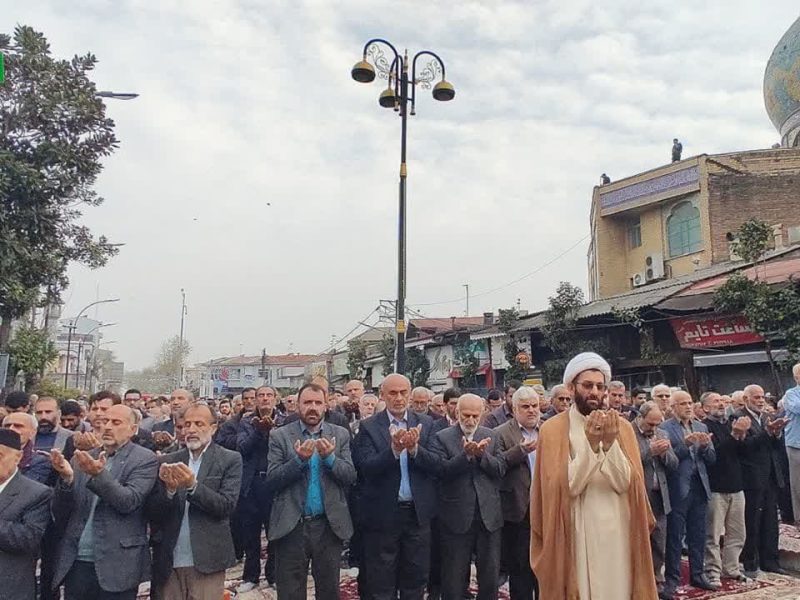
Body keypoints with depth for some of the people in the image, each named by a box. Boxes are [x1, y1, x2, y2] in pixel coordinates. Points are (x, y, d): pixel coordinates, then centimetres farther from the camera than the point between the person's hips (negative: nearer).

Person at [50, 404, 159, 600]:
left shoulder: (145, 459, -3)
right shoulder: (82, 459, 9)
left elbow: (129, 502, -16)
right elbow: (60, 513, 6)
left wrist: (99, 474, -28)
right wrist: (67, 477, -12)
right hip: (75, 563, 4)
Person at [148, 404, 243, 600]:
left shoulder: (230, 460, -2)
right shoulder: (168, 461, 6)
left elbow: (227, 506, -11)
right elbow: (153, 512, 2)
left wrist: (193, 485, -23)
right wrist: (170, 489, -17)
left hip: (206, 561, -3)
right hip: (168, 561, 3)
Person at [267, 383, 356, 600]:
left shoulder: (341, 435, 3)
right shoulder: (280, 436, 0)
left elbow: (351, 476, -3)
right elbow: (272, 478, -7)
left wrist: (330, 458, -20)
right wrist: (299, 460, -21)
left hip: (329, 525, 1)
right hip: (291, 526, -1)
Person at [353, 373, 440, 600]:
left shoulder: (425, 425, 2)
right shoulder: (369, 427, -5)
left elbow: (436, 465, -7)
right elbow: (366, 468, -16)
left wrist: (414, 448, -25)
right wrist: (394, 449, -31)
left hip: (418, 513, 2)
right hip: (383, 515, -2)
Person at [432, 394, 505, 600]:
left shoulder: (489, 436, 7)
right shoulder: (442, 438, -4)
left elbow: (500, 469, 0)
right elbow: (441, 471, -15)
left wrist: (482, 454, -16)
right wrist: (466, 455, -25)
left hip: (489, 515, 3)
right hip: (457, 517, -3)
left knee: (490, 574, 13)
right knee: (454, 576, 9)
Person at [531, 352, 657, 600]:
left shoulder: (622, 427, 5)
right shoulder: (553, 429, -5)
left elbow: (626, 483, -5)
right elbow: (566, 487, -13)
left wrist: (611, 444, -20)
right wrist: (590, 444, -23)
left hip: (618, 533, 3)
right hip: (575, 535, -3)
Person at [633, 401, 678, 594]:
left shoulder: (662, 435, 11)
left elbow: (673, 465, 9)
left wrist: (664, 452, -10)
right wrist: (650, 451, -22)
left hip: (659, 496, 6)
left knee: (659, 545, 11)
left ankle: (657, 581, 23)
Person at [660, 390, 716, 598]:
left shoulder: (701, 427, 12)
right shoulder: (665, 428, -7)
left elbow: (712, 458, 9)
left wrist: (704, 446, -10)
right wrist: (685, 444, -24)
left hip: (699, 487, 6)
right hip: (678, 488, -5)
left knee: (698, 535, 14)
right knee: (675, 536, 2)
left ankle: (697, 574, 27)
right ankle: (672, 578, 10)